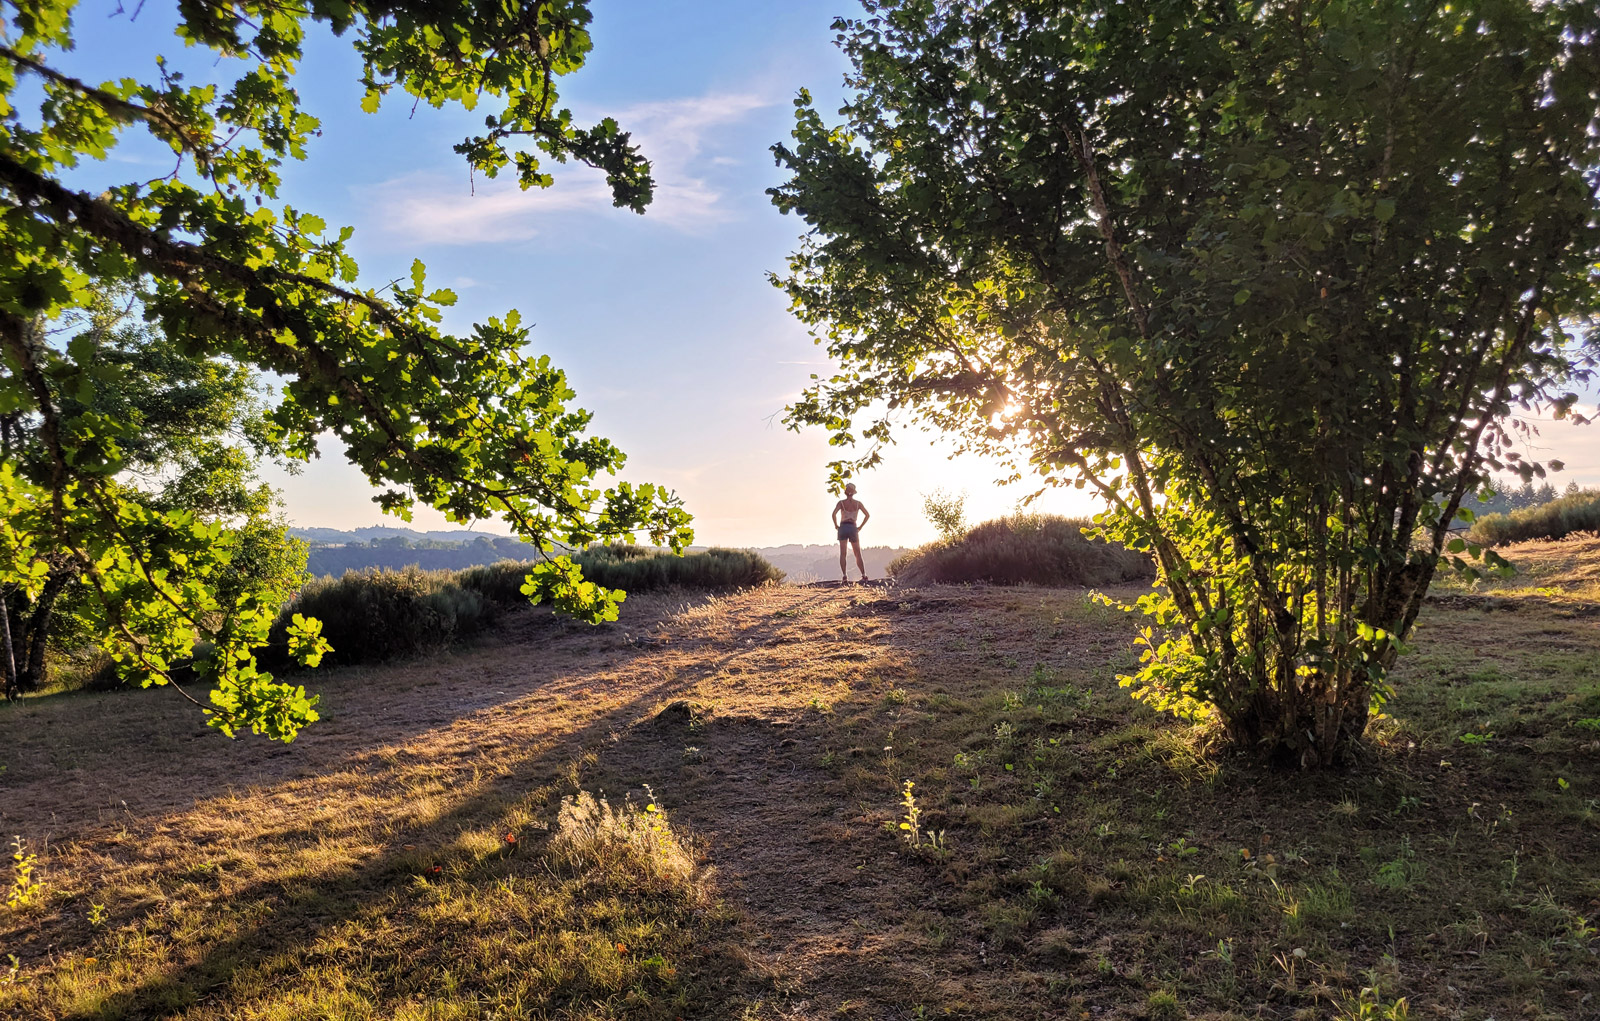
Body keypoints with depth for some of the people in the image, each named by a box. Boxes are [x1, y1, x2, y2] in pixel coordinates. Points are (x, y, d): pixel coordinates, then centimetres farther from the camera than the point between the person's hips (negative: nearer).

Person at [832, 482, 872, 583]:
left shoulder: (841, 502, -1)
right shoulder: (858, 503, 4)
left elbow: (834, 514, -15)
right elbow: (868, 515, 0)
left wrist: (836, 525, -2)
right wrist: (860, 527, 5)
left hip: (843, 527, -1)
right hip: (853, 528, 1)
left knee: (843, 553, 0)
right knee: (858, 554, 10)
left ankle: (844, 576, -13)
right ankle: (864, 575, 1)